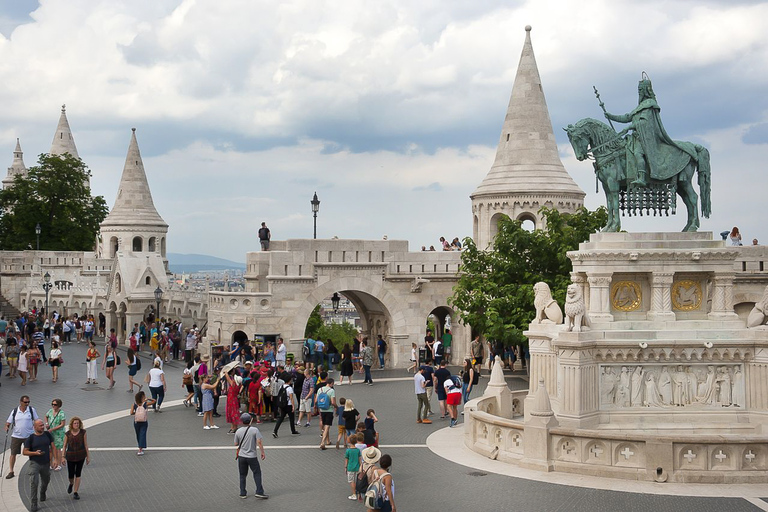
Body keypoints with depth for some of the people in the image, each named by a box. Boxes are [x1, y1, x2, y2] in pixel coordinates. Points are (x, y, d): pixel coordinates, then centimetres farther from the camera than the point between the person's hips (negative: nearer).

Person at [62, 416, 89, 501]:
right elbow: (64, 446, 2)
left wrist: (88, 456, 0)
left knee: (78, 474, 1)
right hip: (70, 456, 0)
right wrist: (63, 457, -2)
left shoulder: (83, 432, -6)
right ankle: (71, 484, 41)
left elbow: (86, 445, -2)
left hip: (80, 456, 0)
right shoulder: (68, 434, -5)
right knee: (71, 475, 5)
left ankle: (75, 492, 10)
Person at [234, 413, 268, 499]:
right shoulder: (254, 430, -11)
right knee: (257, 473, 8)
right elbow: (259, 442, -15)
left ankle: (243, 493, 16)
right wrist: (262, 453, -7)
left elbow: (236, 444, 6)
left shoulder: (238, 431, -3)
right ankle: (259, 492, 3)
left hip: (241, 456, 2)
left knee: (242, 475, 13)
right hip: (252, 456, -2)